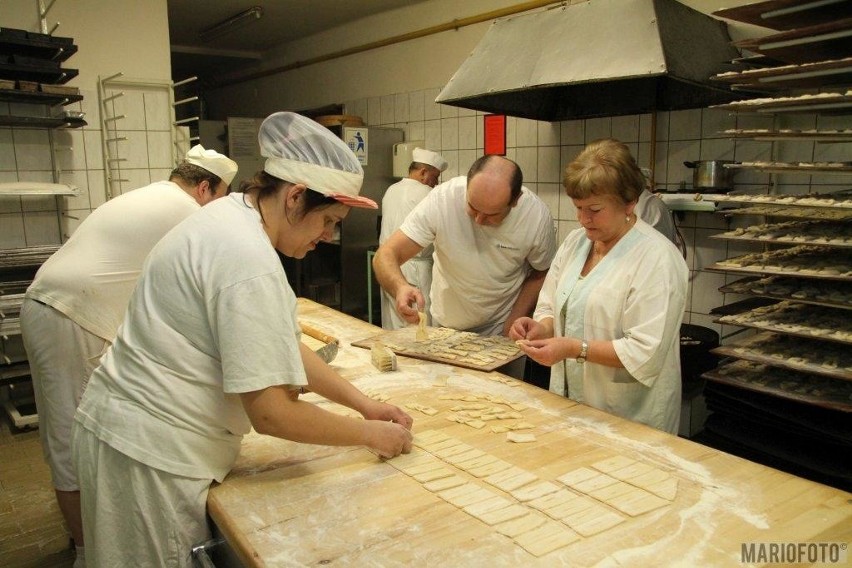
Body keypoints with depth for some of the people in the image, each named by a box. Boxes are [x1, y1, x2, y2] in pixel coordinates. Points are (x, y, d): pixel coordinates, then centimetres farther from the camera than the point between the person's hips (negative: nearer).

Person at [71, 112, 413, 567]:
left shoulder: (232, 215, 4)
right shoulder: (248, 260, -28)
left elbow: (280, 347, 7)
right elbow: (271, 413, -26)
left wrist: (363, 402, 4)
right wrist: (371, 434, -13)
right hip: (151, 454, -9)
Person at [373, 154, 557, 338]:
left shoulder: (538, 216, -23)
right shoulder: (442, 199, -26)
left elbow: (541, 274, -6)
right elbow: (386, 255, -24)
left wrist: (512, 326, -14)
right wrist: (400, 287, -44)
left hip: (500, 329, -1)